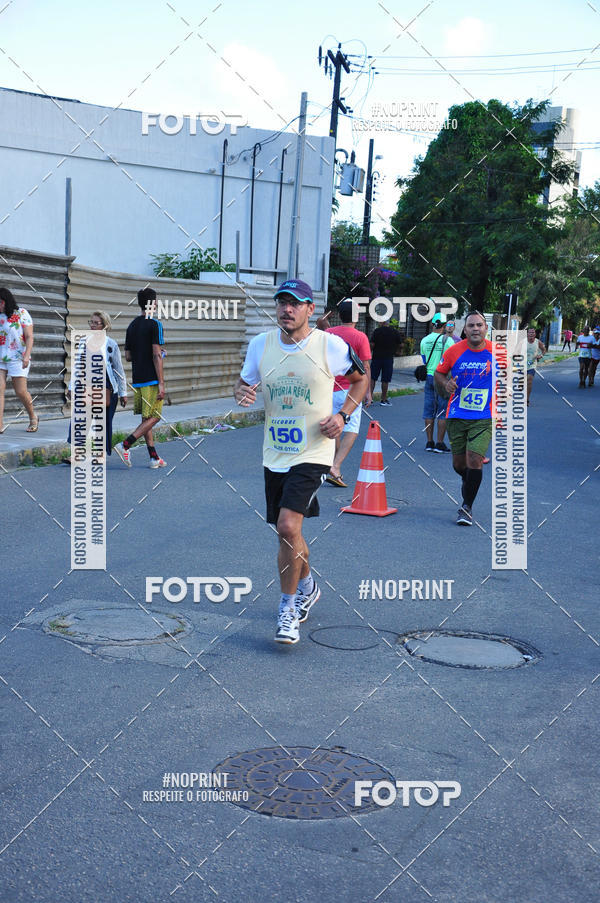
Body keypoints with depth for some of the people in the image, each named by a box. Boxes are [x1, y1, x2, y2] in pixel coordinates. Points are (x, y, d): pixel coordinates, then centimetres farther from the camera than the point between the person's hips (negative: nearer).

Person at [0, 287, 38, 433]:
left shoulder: (21, 313, -2)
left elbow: (29, 337, -5)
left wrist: (27, 355, -16)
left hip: (17, 358, -4)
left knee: (21, 392, -2)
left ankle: (33, 418, 22)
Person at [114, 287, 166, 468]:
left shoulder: (131, 326, 12)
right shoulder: (154, 324, -10)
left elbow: (128, 356, 13)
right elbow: (156, 355, -15)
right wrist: (161, 383, -15)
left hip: (137, 380, 7)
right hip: (151, 379, -7)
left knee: (146, 419, 10)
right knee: (153, 418, -3)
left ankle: (154, 458, 12)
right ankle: (124, 445, -15)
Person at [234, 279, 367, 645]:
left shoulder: (330, 345, -8)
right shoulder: (260, 344, 1)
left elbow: (361, 378, 7)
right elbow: (244, 384, 14)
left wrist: (343, 415, -7)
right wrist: (243, 393, -11)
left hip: (313, 453, -5)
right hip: (274, 454, 5)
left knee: (288, 526, -19)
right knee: (287, 532, 16)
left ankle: (288, 608, -2)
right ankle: (308, 587, 43)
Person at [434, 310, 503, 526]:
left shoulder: (497, 352, -3)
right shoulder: (454, 351, -3)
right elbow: (439, 373, 11)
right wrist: (446, 384, -10)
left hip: (484, 417, -1)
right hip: (457, 416, 2)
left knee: (474, 461, -14)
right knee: (459, 464, 8)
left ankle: (467, 507, 3)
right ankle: (468, 482, 46)